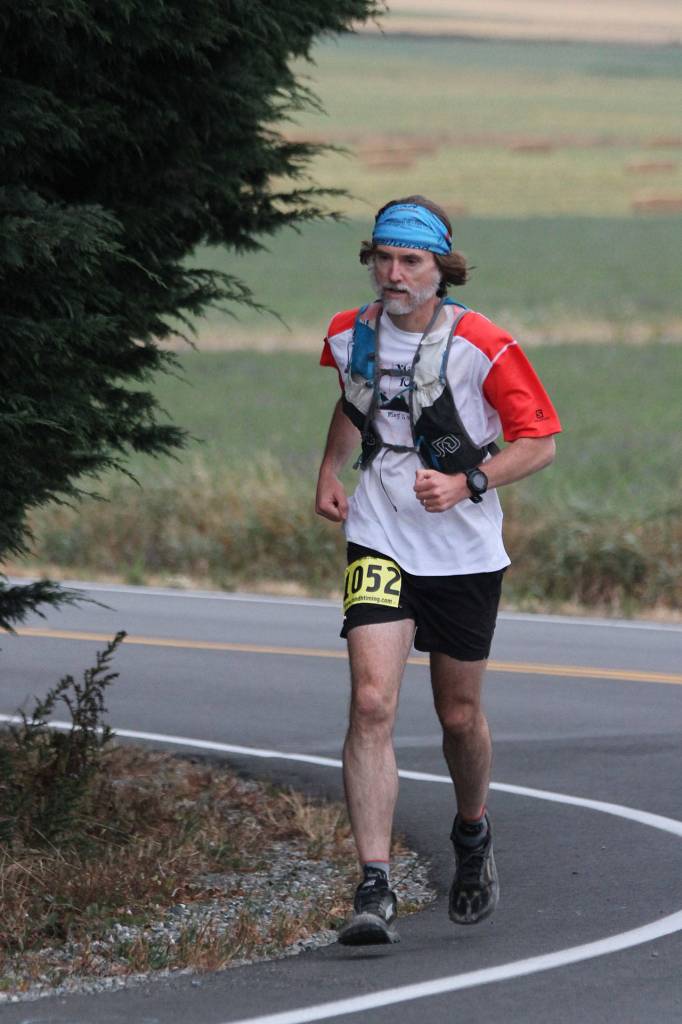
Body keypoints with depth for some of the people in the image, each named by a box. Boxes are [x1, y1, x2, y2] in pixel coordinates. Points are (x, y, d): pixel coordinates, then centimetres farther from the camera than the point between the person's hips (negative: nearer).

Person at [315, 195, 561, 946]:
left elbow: (539, 442, -7)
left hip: (464, 553, -1)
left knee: (459, 715, 12)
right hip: (379, 540, 1)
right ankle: (374, 890, -21)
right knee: (372, 702, -16)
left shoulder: (482, 347, -13)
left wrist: (466, 483, -20)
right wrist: (329, 471, 11)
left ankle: (472, 835, 44)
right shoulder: (349, 336, 0)